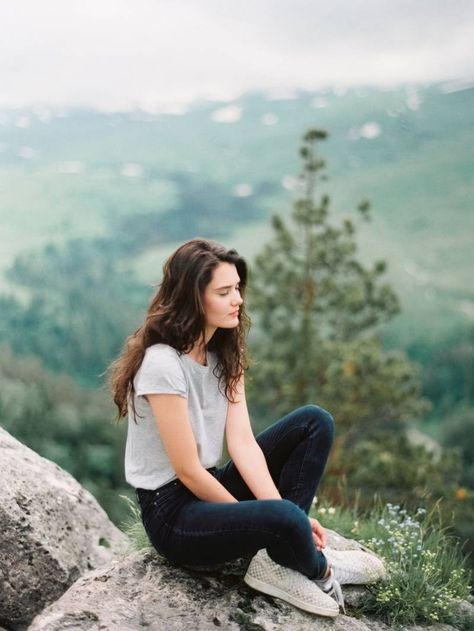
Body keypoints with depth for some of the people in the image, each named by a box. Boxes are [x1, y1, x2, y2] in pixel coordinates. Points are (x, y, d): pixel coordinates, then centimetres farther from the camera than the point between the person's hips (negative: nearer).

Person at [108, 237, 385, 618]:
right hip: (172, 514, -8)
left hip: (209, 488, 9)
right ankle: (319, 570, 3)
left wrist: (278, 508, -19)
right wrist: (259, 518, -12)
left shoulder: (224, 353, 2)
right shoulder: (162, 364, -24)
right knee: (284, 520, -34)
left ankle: (275, 561, -9)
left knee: (315, 422, -2)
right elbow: (188, 471, -21)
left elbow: (242, 442, -7)